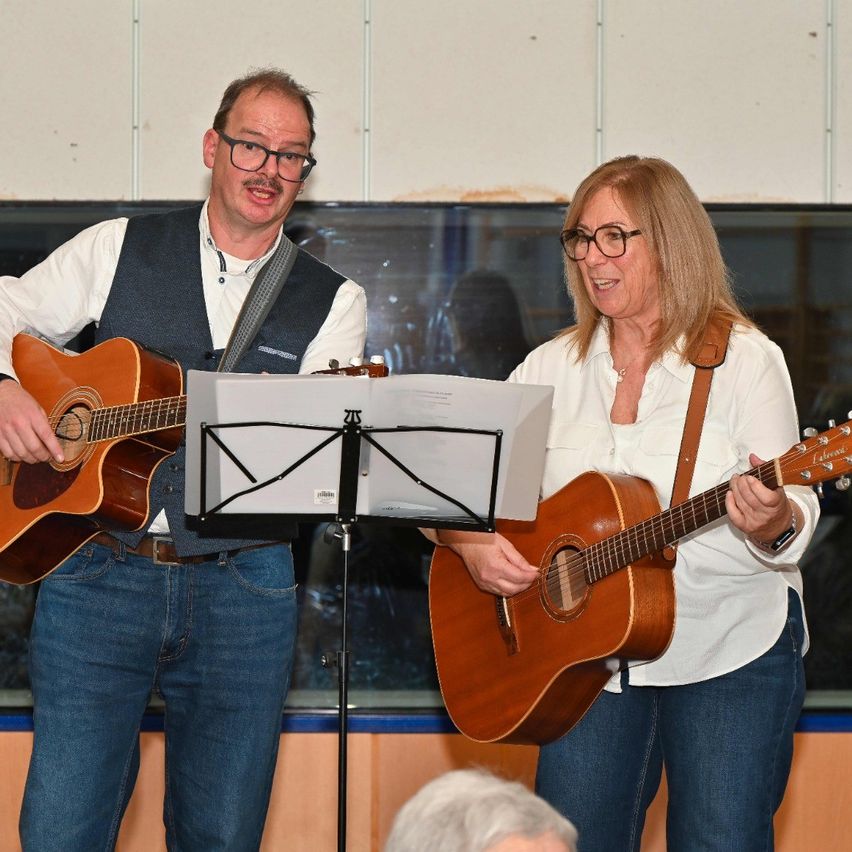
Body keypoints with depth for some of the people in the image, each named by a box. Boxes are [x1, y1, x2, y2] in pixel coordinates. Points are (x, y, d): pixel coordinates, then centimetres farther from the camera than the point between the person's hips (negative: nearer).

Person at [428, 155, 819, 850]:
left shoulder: (743, 359, -5)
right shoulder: (554, 367, 6)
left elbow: (797, 514, -9)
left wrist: (774, 524, -32)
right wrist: (472, 542, -12)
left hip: (732, 650, -3)